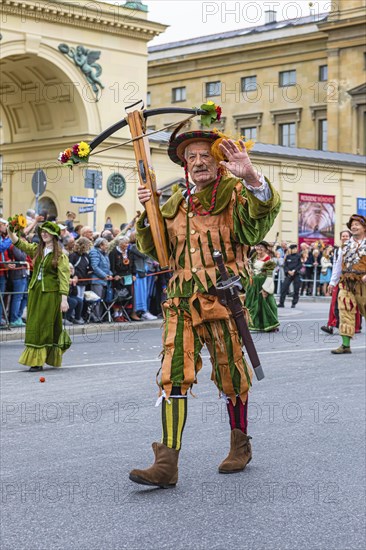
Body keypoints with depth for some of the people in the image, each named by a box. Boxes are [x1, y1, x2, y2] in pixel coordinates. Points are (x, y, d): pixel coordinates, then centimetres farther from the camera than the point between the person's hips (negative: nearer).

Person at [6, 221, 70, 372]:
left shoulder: (60, 255, -6)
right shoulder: (36, 249, 11)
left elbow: (64, 278, -11)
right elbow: (18, 243, 1)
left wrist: (64, 299, -18)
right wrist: (10, 231, -17)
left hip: (50, 293, -6)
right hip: (35, 291, 6)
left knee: (45, 325, -4)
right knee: (33, 324, 5)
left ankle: (39, 361, -2)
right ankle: (36, 359, 11)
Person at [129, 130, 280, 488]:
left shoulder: (234, 193, 0)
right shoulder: (176, 203, 16)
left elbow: (265, 209, -21)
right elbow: (153, 248, 18)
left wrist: (250, 177, -41)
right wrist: (147, 214, 1)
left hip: (222, 299, -4)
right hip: (181, 300, 4)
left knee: (230, 374, 8)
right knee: (173, 376, -7)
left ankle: (240, 445, 30)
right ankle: (167, 464, -10)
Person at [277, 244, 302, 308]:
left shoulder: (298, 256, 2)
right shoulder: (288, 256, 7)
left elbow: (300, 265, -2)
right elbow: (285, 265, 5)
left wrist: (294, 271, -13)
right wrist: (288, 271, -11)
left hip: (296, 274, -1)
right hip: (288, 274, 1)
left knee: (296, 289, 0)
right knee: (284, 288, -5)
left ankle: (294, 303, 11)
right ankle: (281, 303, 0)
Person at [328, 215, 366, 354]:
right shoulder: (346, 245, 14)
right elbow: (339, 264, 18)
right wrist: (333, 282, 14)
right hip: (346, 284, 4)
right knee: (345, 311, -4)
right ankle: (345, 345, -4)